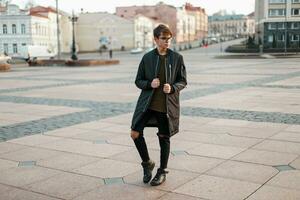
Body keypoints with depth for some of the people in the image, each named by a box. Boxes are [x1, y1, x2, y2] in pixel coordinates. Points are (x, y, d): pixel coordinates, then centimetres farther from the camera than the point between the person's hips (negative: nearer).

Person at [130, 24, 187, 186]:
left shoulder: (177, 58, 0)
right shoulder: (147, 58, 2)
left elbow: (183, 81, 4)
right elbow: (138, 81, 6)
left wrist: (172, 88, -17)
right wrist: (149, 84, -15)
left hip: (167, 105, -1)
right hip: (147, 103, 1)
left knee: (164, 138, 8)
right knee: (135, 133, -6)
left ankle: (162, 171, 26)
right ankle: (147, 163, 19)